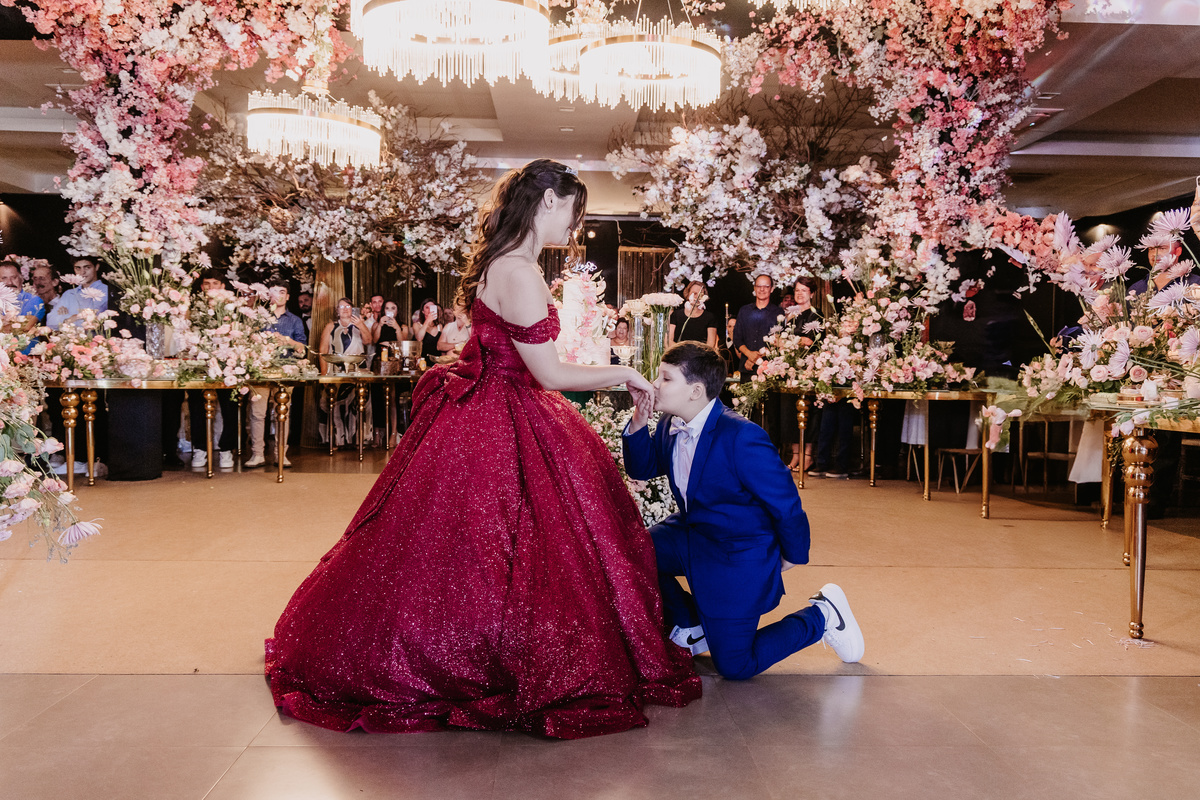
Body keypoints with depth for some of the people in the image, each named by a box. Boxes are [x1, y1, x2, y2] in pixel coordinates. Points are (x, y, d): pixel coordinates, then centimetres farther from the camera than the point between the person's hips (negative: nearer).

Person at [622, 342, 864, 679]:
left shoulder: (740, 436, -29)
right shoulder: (669, 425, -4)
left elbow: (785, 502, -21)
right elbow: (642, 469, 8)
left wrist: (792, 556, -6)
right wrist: (638, 424, -10)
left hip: (738, 556, -7)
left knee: (734, 667, -4)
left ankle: (822, 615, 16)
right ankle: (690, 628, 17)